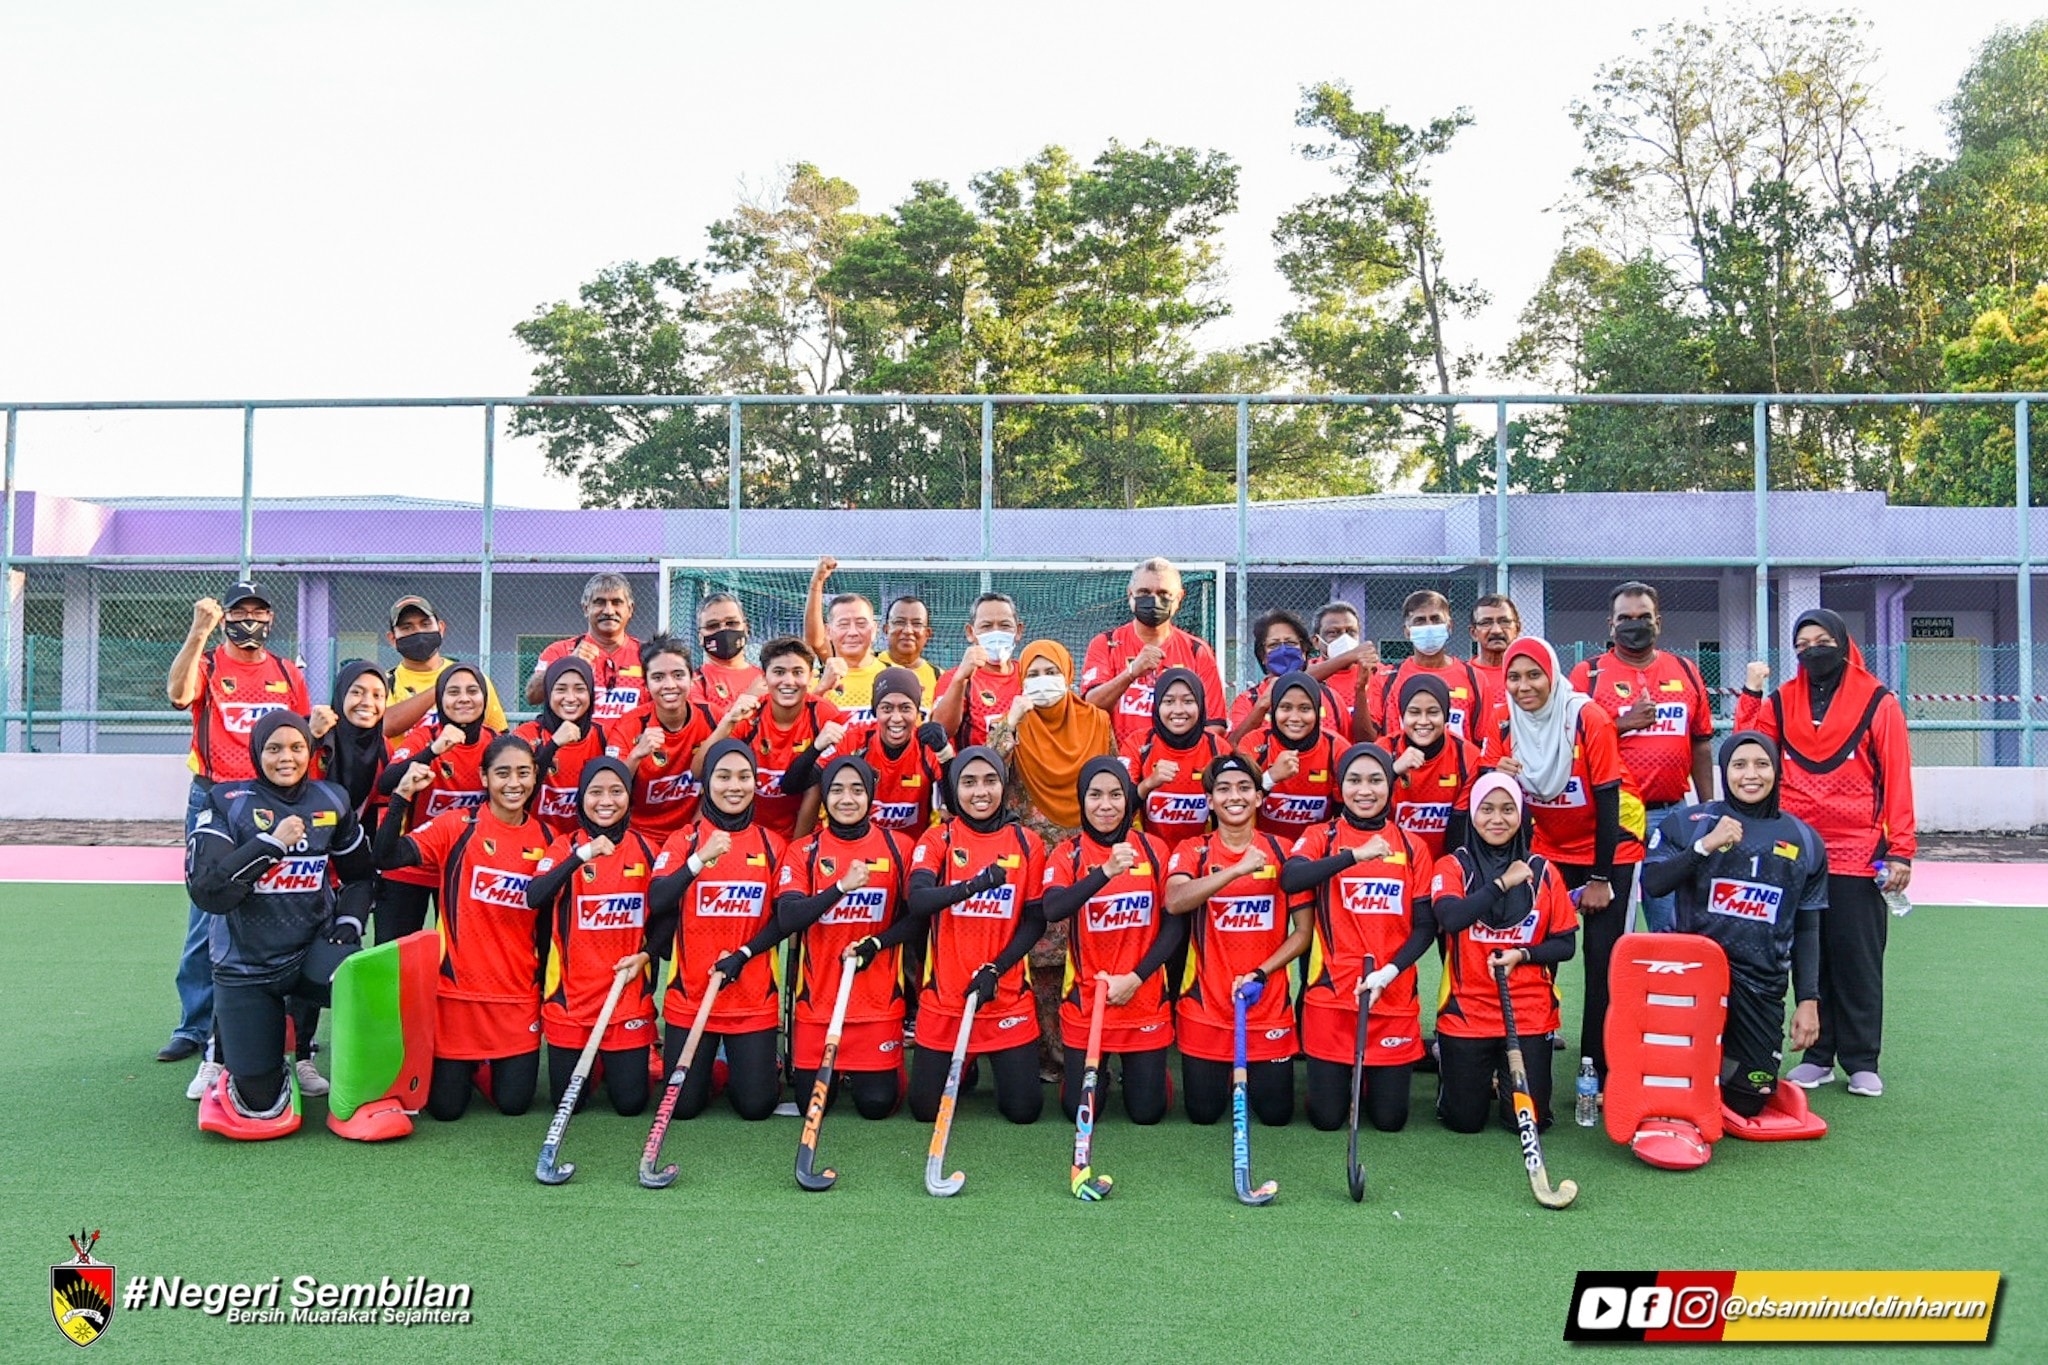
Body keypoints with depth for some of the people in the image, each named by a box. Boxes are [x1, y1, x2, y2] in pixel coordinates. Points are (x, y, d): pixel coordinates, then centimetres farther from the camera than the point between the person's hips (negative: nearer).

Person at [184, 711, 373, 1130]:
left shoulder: (331, 802, 3)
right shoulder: (227, 802, -8)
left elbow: (359, 873, 19)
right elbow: (206, 891, -20)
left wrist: (349, 920, 1)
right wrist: (272, 843, -23)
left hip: (312, 950, 2)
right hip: (246, 965, -2)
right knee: (261, 1104, -2)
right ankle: (227, 1041, 32)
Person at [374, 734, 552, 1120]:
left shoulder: (544, 838, 3)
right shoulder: (457, 826, -7)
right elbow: (385, 857, -19)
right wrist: (402, 797, -28)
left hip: (518, 994, 2)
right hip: (458, 987, -2)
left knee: (514, 1102, 1)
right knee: (446, 1107, 2)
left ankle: (489, 1065, 33)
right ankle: (462, 1066, 34)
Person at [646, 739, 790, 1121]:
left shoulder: (772, 844, 4)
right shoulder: (684, 840, -1)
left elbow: (783, 919, 2)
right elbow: (658, 902, -16)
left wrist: (744, 954, -13)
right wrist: (701, 858, -29)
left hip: (755, 999, 1)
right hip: (690, 994, -1)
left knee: (756, 1105, -1)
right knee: (682, 1105, 0)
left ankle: (739, 1060, 31)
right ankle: (704, 1066, 32)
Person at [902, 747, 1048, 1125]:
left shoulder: (1027, 843, 1)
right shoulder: (938, 839, -2)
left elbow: (1035, 920, 0)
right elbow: (917, 901, -19)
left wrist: (995, 969, -13)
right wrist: (975, 885, -35)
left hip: (1008, 998, 1)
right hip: (944, 998, 0)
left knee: (1023, 1109, -1)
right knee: (926, 1109, 2)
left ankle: (999, 1066, 32)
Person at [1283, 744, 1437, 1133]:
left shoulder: (1412, 847, 6)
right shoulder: (1321, 837, 1)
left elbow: (1425, 926, 3)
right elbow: (1290, 879, -20)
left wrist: (1388, 973, -13)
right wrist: (1357, 855, -29)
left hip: (1394, 997, 1)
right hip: (1331, 995, -1)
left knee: (1389, 1118, 3)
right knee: (1327, 1118, 1)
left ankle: (1378, 1080, 34)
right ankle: (1339, 1078, 32)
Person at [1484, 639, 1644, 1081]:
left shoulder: (1587, 719, -19)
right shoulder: (1507, 730, -7)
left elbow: (1608, 800, -16)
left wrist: (1600, 878, -14)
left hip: (1609, 848, -4)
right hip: (1550, 850, 4)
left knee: (1603, 960, -6)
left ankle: (1600, 1069, 3)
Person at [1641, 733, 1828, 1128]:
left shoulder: (1803, 840, 10)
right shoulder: (1688, 823, 3)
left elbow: (1807, 929, 13)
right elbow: (1653, 884, -9)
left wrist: (1808, 1001, 6)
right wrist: (1705, 846, -18)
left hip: (1762, 985, 3)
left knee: (1748, 1101, -4)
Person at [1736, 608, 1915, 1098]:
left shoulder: (1877, 702, 0)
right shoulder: (1782, 701, 8)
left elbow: (1897, 777, -3)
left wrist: (1901, 850, -8)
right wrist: (1750, 695, -5)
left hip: (1856, 856, -3)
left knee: (1857, 961, 3)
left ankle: (1862, 1062, 11)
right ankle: (1818, 1056, 16)